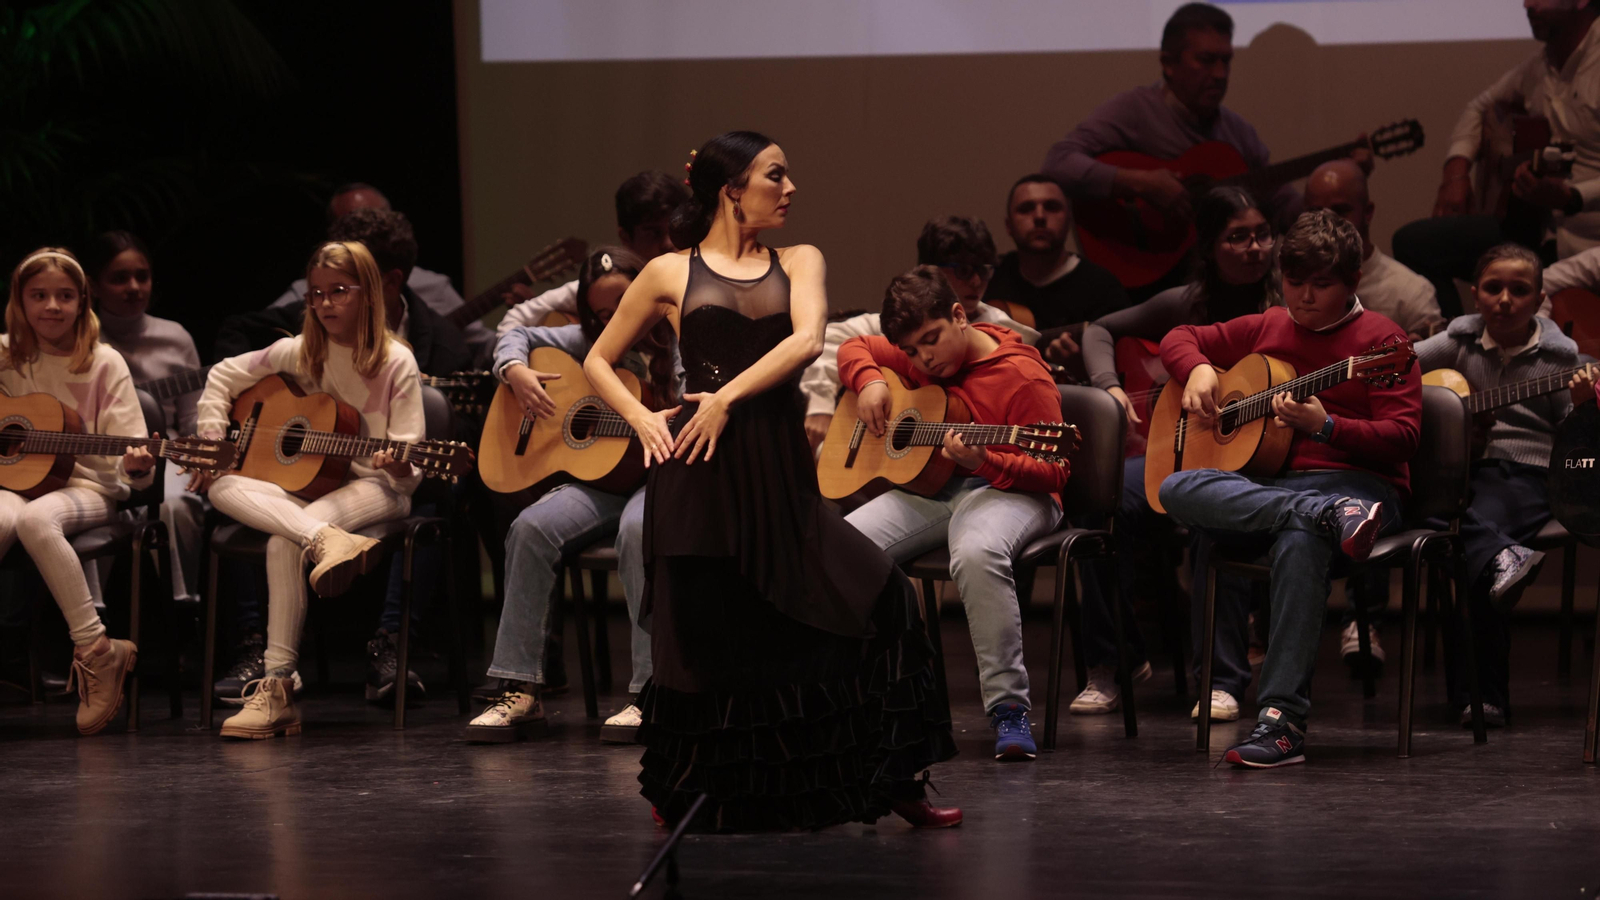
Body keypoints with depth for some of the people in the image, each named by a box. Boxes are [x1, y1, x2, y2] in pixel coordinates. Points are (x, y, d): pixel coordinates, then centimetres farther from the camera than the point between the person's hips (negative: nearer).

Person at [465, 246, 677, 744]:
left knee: (638, 529, -39)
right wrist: (516, 372, 0)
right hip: (602, 478, 5)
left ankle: (651, 695, -36)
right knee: (532, 528, -23)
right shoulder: (591, 343, 14)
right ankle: (520, 691, -22)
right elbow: (517, 336, 22)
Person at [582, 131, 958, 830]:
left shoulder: (799, 263, 14)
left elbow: (807, 341, -5)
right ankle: (686, 793, 20)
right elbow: (598, 361, 15)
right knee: (706, 630, 0)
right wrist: (642, 418, -2)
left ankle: (895, 786, 0)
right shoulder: (671, 273, 9)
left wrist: (727, 398, -14)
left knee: (877, 599, -9)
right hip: (700, 472, -2)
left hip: (779, 466, 2)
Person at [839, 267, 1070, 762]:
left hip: (1005, 491, -6)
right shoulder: (917, 362, 12)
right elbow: (854, 349, 28)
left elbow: (1053, 472, -11)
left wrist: (983, 462, -27)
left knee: (976, 553, -43)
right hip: (928, 489, 6)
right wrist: (868, 382, 4)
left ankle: (1008, 709, -36)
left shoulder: (1023, 376, -10)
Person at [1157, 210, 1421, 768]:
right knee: (1178, 490, -28)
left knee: (1300, 541, -42)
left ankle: (1282, 720, -45)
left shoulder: (1379, 339, 3)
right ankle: (1332, 516, -42)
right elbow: (1180, 339, 31)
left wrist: (1324, 426, -20)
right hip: (1265, 486, 5)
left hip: (1355, 481, -5)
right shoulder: (1266, 330, 20)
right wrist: (1198, 370, 7)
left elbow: (1403, 437, -5)